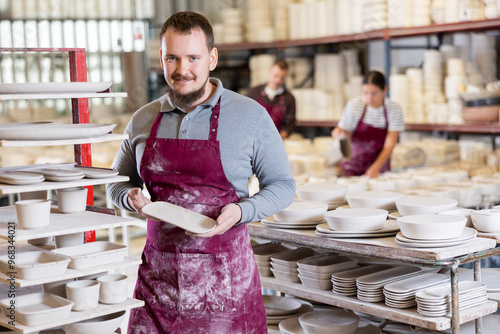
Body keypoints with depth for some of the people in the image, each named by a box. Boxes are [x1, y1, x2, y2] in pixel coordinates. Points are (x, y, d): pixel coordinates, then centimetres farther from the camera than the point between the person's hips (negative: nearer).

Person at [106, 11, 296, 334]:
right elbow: (118, 182, 20)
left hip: (224, 270, -3)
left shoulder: (251, 116, -3)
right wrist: (131, 197, -3)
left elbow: (282, 185, 2)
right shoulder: (143, 120, 7)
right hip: (158, 270, 3)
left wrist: (242, 211, -15)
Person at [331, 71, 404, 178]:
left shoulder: (394, 110, -7)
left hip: (379, 168, 0)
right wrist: (339, 134, -21)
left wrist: (375, 168, -25)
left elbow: (389, 146, -11)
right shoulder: (353, 106, -6)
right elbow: (344, 132, 3)